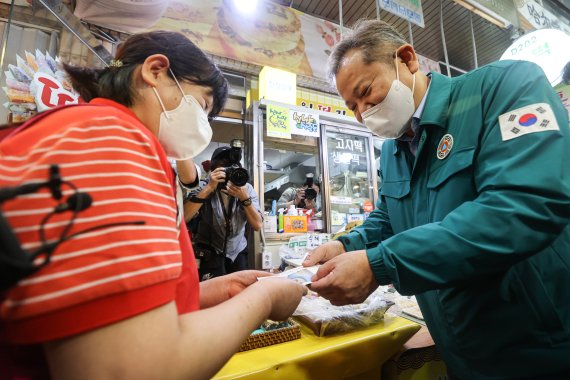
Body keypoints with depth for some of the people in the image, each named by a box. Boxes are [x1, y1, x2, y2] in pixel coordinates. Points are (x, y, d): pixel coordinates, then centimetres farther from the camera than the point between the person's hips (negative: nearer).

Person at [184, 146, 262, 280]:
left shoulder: (247, 189, -8)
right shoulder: (204, 187, -11)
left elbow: (257, 225, -16)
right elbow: (183, 217, -27)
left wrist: (245, 198, -29)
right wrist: (209, 188, -30)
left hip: (238, 251, 2)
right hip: (209, 252, -2)